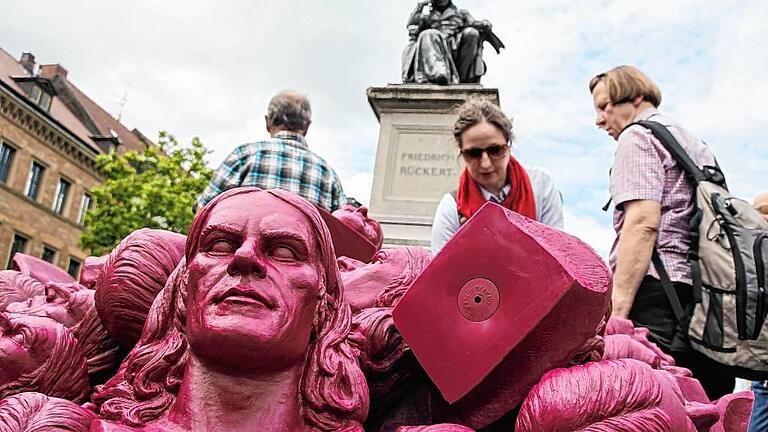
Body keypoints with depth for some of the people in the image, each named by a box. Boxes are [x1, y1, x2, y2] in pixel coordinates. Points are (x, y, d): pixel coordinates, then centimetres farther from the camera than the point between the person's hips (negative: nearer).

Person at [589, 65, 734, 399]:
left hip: (656, 290, -9)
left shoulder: (638, 136, 1)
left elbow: (643, 222, -14)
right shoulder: (696, 144, 28)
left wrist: (616, 308, -18)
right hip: (702, 291, 10)